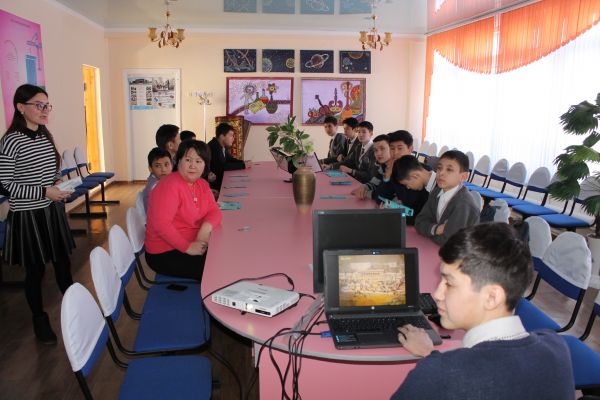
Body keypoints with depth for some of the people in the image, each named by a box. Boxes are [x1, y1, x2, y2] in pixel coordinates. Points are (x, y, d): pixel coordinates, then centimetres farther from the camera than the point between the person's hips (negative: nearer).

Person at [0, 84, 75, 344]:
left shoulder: (46, 137, 6)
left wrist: (61, 191, 10)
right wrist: (43, 192, -20)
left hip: (53, 212, 6)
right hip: (27, 216, -6)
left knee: (63, 264, 13)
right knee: (35, 271, 8)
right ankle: (40, 321, 25)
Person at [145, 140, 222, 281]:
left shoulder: (202, 184, 6)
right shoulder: (170, 185, -20)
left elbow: (214, 211, 3)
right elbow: (161, 223, -27)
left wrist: (206, 228, -19)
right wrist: (188, 247, -26)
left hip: (193, 242, 8)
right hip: (165, 253, -8)